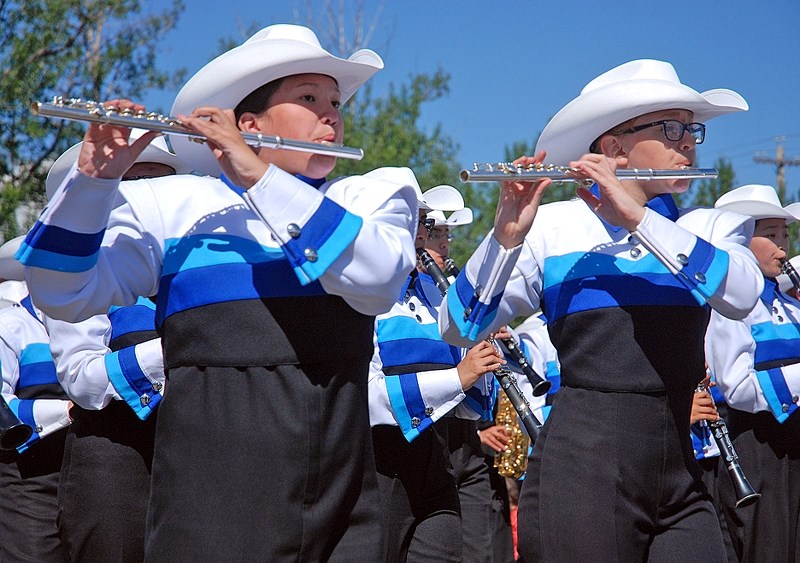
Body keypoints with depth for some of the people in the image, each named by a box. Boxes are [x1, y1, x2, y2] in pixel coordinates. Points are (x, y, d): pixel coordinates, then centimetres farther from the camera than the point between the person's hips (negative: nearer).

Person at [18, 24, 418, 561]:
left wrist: (259, 176, -14)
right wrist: (95, 177, -13)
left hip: (340, 480, 2)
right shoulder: (169, 203, 10)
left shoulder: (377, 195, 12)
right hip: (207, 479, -1)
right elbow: (65, 295, 1)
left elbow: (376, 281, -10)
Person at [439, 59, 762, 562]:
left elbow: (742, 294, -13)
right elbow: (460, 328, -5)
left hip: (680, 475, 3)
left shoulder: (711, 227, 10)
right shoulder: (552, 227, 2)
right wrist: (508, 234, -20)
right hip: (580, 468, -3)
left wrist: (637, 217, -20)